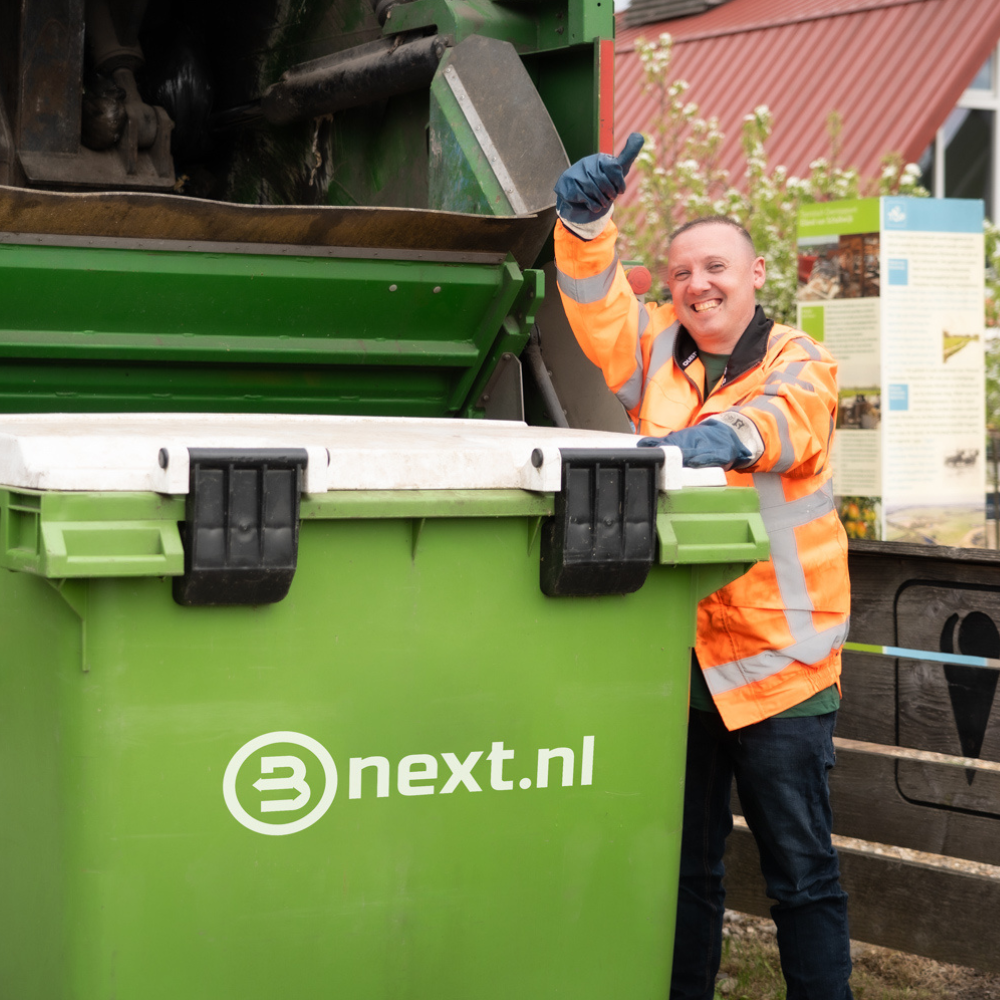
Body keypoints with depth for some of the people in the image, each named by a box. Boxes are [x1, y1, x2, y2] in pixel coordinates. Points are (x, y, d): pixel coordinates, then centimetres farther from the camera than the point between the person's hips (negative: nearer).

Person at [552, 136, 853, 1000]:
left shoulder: (801, 363, -3)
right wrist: (586, 223, -26)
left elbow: (789, 418, -25)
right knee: (684, 864, 15)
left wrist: (728, 434, -47)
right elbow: (600, 309, -8)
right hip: (676, 648, 4)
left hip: (778, 658, -4)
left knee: (802, 871, 3)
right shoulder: (660, 352, 8)